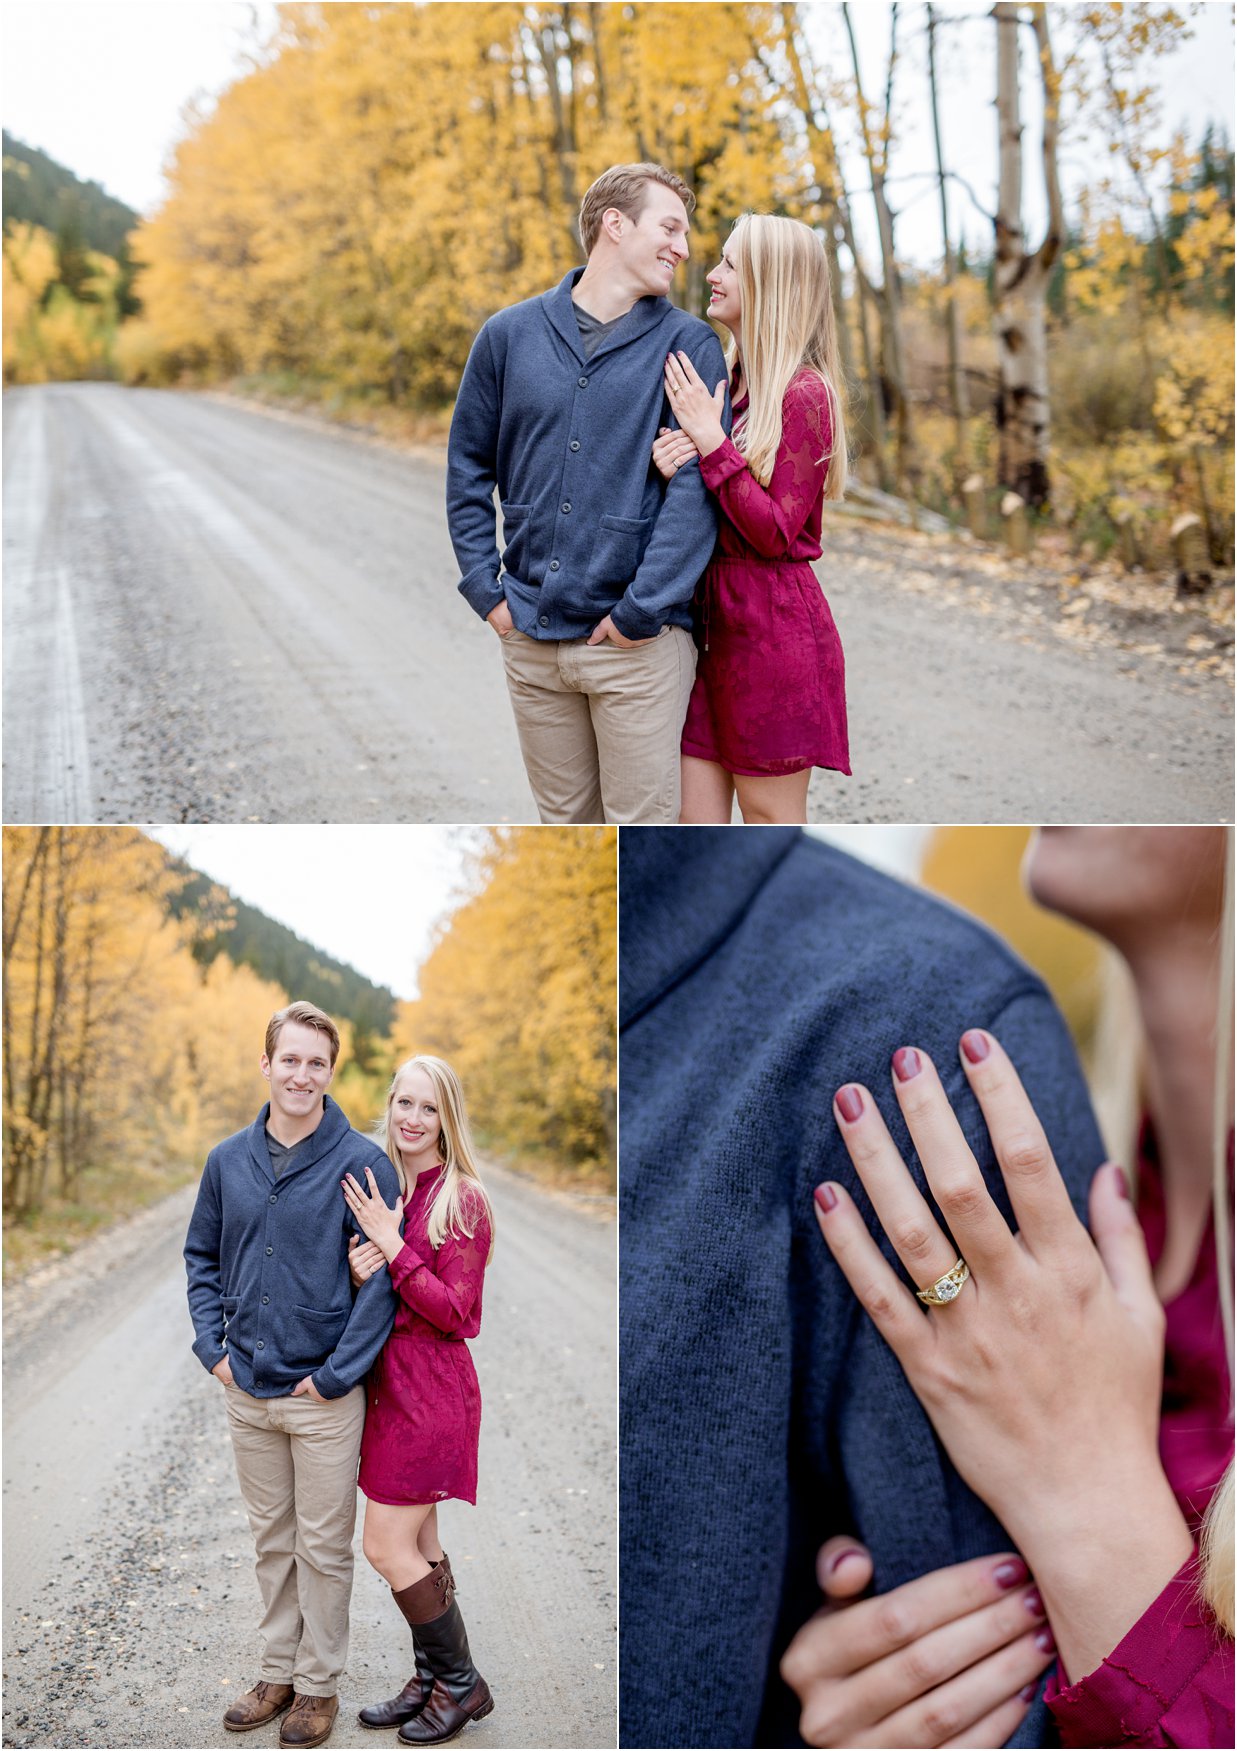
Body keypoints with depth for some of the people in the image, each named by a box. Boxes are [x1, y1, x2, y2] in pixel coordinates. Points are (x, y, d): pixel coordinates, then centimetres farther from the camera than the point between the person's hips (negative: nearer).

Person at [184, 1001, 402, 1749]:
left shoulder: (361, 1163, -13)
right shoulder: (229, 1160, 3)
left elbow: (384, 1274, -14)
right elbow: (203, 1256, 14)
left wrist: (337, 1373, -15)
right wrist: (214, 1346, 3)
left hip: (324, 1398, -4)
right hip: (248, 1392, 5)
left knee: (323, 1547, 7)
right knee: (272, 1540, 18)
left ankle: (318, 1683, 23)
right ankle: (279, 1672, 32)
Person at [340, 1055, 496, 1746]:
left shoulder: (463, 1199, -13)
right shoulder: (379, 1190, 9)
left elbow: (452, 1312, -17)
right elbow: (366, 1297, 12)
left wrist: (390, 1243, -21)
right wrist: (359, 1274, -11)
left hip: (432, 1389, -7)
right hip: (387, 1380, 7)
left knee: (387, 1546, -5)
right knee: (419, 1546, 14)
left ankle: (462, 1685, 11)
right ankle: (433, 1681, 27)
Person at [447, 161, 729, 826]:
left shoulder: (687, 345, -2)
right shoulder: (510, 335, 7)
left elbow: (696, 488, -11)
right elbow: (468, 466, 12)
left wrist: (641, 610, -16)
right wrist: (486, 588, 4)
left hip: (636, 645, -3)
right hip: (530, 639, 3)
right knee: (565, 822, 14)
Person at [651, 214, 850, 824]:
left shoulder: (804, 393, -12)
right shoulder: (723, 379, 11)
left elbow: (775, 532, -16)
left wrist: (711, 441, -17)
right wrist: (666, 460, -8)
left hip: (772, 628, -7)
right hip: (707, 618, 7)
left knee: (771, 821, 4)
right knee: (695, 822, 7)